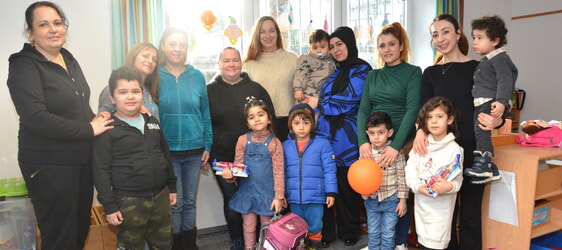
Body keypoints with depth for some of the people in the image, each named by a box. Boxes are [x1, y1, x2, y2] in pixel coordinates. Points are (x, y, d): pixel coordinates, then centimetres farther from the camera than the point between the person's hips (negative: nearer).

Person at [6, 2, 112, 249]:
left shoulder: (69, 59, 9)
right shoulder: (24, 65, -13)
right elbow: (36, 118, -24)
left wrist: (96, 117, 0)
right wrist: (90, 129, -19)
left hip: (83, 159, 7)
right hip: (49, 165, -7)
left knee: (81, 228, 20)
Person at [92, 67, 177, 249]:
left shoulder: (152, 122, 9)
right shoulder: (107, 130, -10)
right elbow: (100, 170, -11)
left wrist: (172, 186, 16)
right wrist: (109, 206, -12)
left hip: (161, 196, 6)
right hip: (129, 202, -5)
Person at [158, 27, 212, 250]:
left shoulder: (197, 76, 3)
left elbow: (205, 113, 6)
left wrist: (207, 146, 4)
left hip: (194, 150, 2)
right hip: (167, 151, -2)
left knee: (190, 200, 13)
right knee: (175, 202, 4)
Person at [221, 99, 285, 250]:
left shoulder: (274, 143, -5)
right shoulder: (243, 140, -1)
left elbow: (278, 172, -5)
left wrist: (279, 196, -6)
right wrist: (229, 174, -20)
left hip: (267, 193, -1)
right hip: (247, 191, 2)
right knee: (249, 227, 13)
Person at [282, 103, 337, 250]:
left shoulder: (322, 143, -7)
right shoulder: (285, 146, 2)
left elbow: (329, 170, -6)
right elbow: (282, 171, 8)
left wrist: (331, 192, -8)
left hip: (315, 197, -3)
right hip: (293, 197, 3)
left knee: (314, 227, 12)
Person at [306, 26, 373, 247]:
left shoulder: (361, 69, -2)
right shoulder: (333, 71, 18)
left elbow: (350, 100, -13)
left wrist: (319, 103, -4)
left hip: (346, 138, -5)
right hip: (325, 135, 5)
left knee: (346, 185, 5)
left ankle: (349, 232, 23)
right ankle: (325, 231, 18)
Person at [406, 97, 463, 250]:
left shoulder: (455, 149, -7)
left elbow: (457, 178, -9)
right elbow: (410, 168, -1)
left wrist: (449, 186, -30)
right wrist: (418, 186, -16)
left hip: (441, 206, -4)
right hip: (421, 201, 4)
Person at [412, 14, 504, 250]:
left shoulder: (478, 68, 1)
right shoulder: (430, 73, 7)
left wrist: (496, 121, -22)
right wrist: (420, 130, -20)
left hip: (473, 148, -1)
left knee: (470, 213, 7)